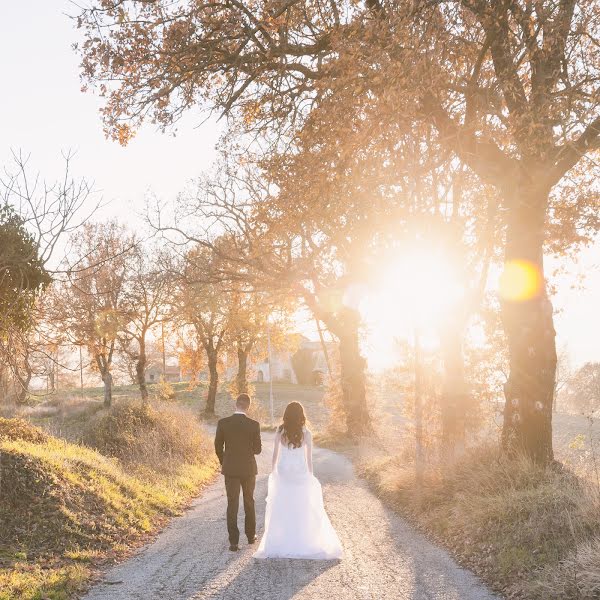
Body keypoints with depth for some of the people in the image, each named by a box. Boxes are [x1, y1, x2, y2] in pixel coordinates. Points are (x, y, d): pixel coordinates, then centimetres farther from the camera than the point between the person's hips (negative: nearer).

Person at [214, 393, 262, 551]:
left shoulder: (223, 423, -9)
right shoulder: (254, 425, -11)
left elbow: (218, 446, -1)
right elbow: (257, 449, -5)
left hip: (230, 469, 0)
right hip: (248, 469, 0)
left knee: (232, 505, 3)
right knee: (249, 502, 18)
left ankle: (234, 541, -2)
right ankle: (251, 535, 30)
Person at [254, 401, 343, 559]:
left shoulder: (280, 432, -5)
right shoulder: (306, 433, -8)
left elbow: (275, 454, 1)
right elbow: (309, 457, -3)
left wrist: (274, 472, 13)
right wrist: (310, 475, 8)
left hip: (283, 473, 1)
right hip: (301, 473, -1)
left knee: (282, 509, 9)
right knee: (302, 509, 8)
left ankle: (281, 545, 12)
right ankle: (304, 544, 12)